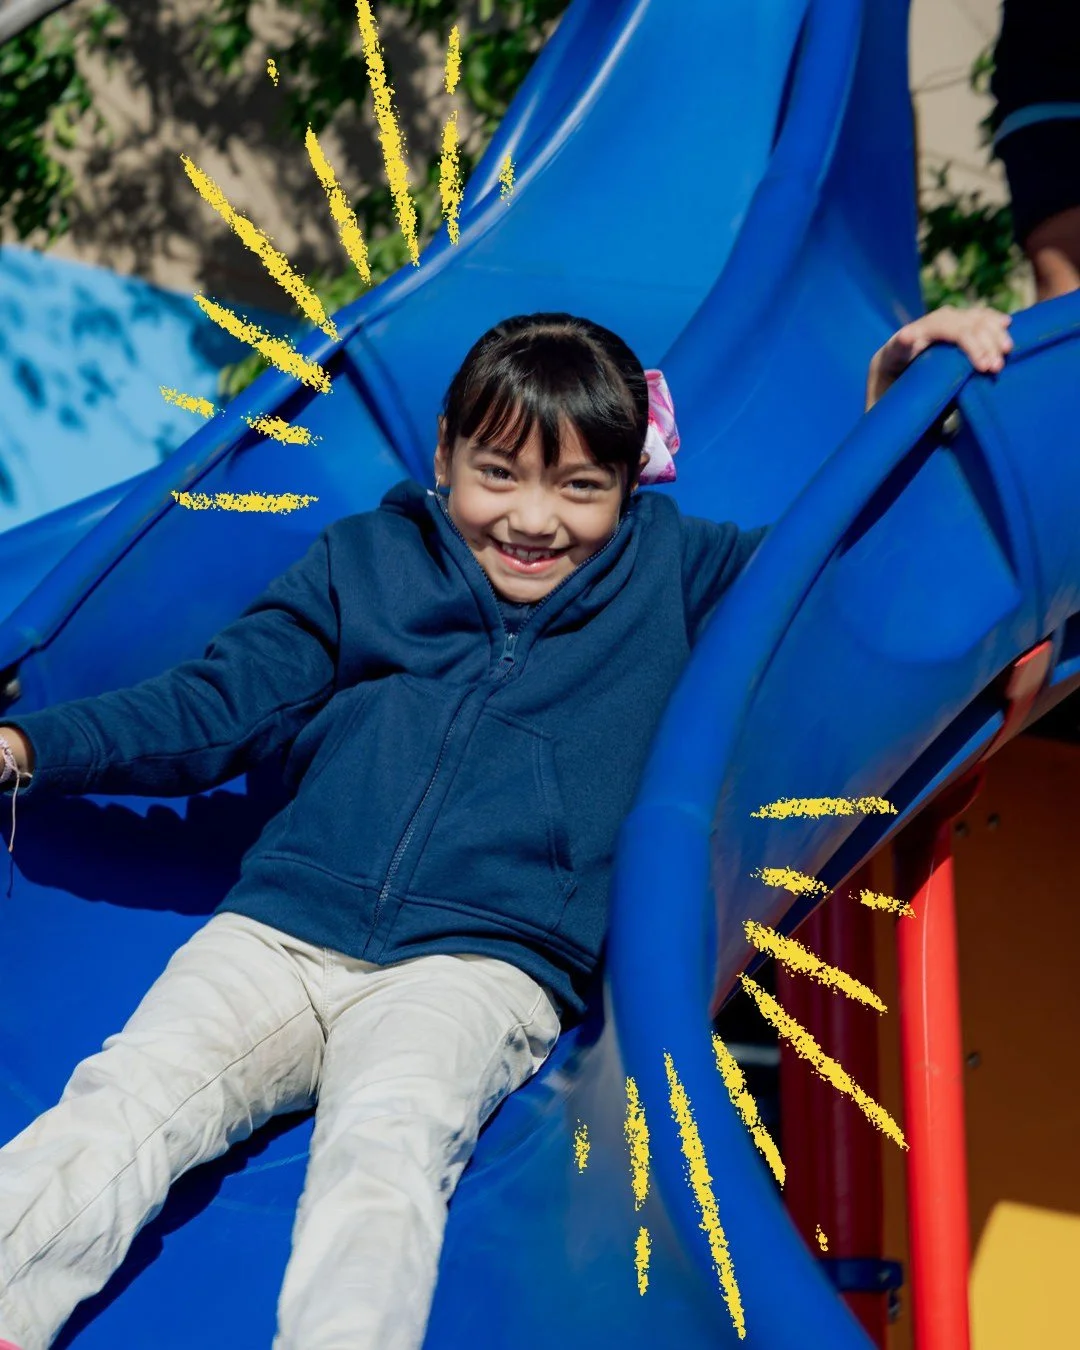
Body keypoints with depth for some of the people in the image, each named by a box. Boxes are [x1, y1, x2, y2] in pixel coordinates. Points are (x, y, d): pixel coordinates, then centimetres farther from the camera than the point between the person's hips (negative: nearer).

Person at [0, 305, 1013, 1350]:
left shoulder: (671, 574, 17)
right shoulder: (363, 562, 19)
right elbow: (210, 710, 19)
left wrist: (896, 402, 5)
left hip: (481, 967, -2)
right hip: (276, 933, 3)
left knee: (387, 1142, -34)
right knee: (124, 1098, -25)